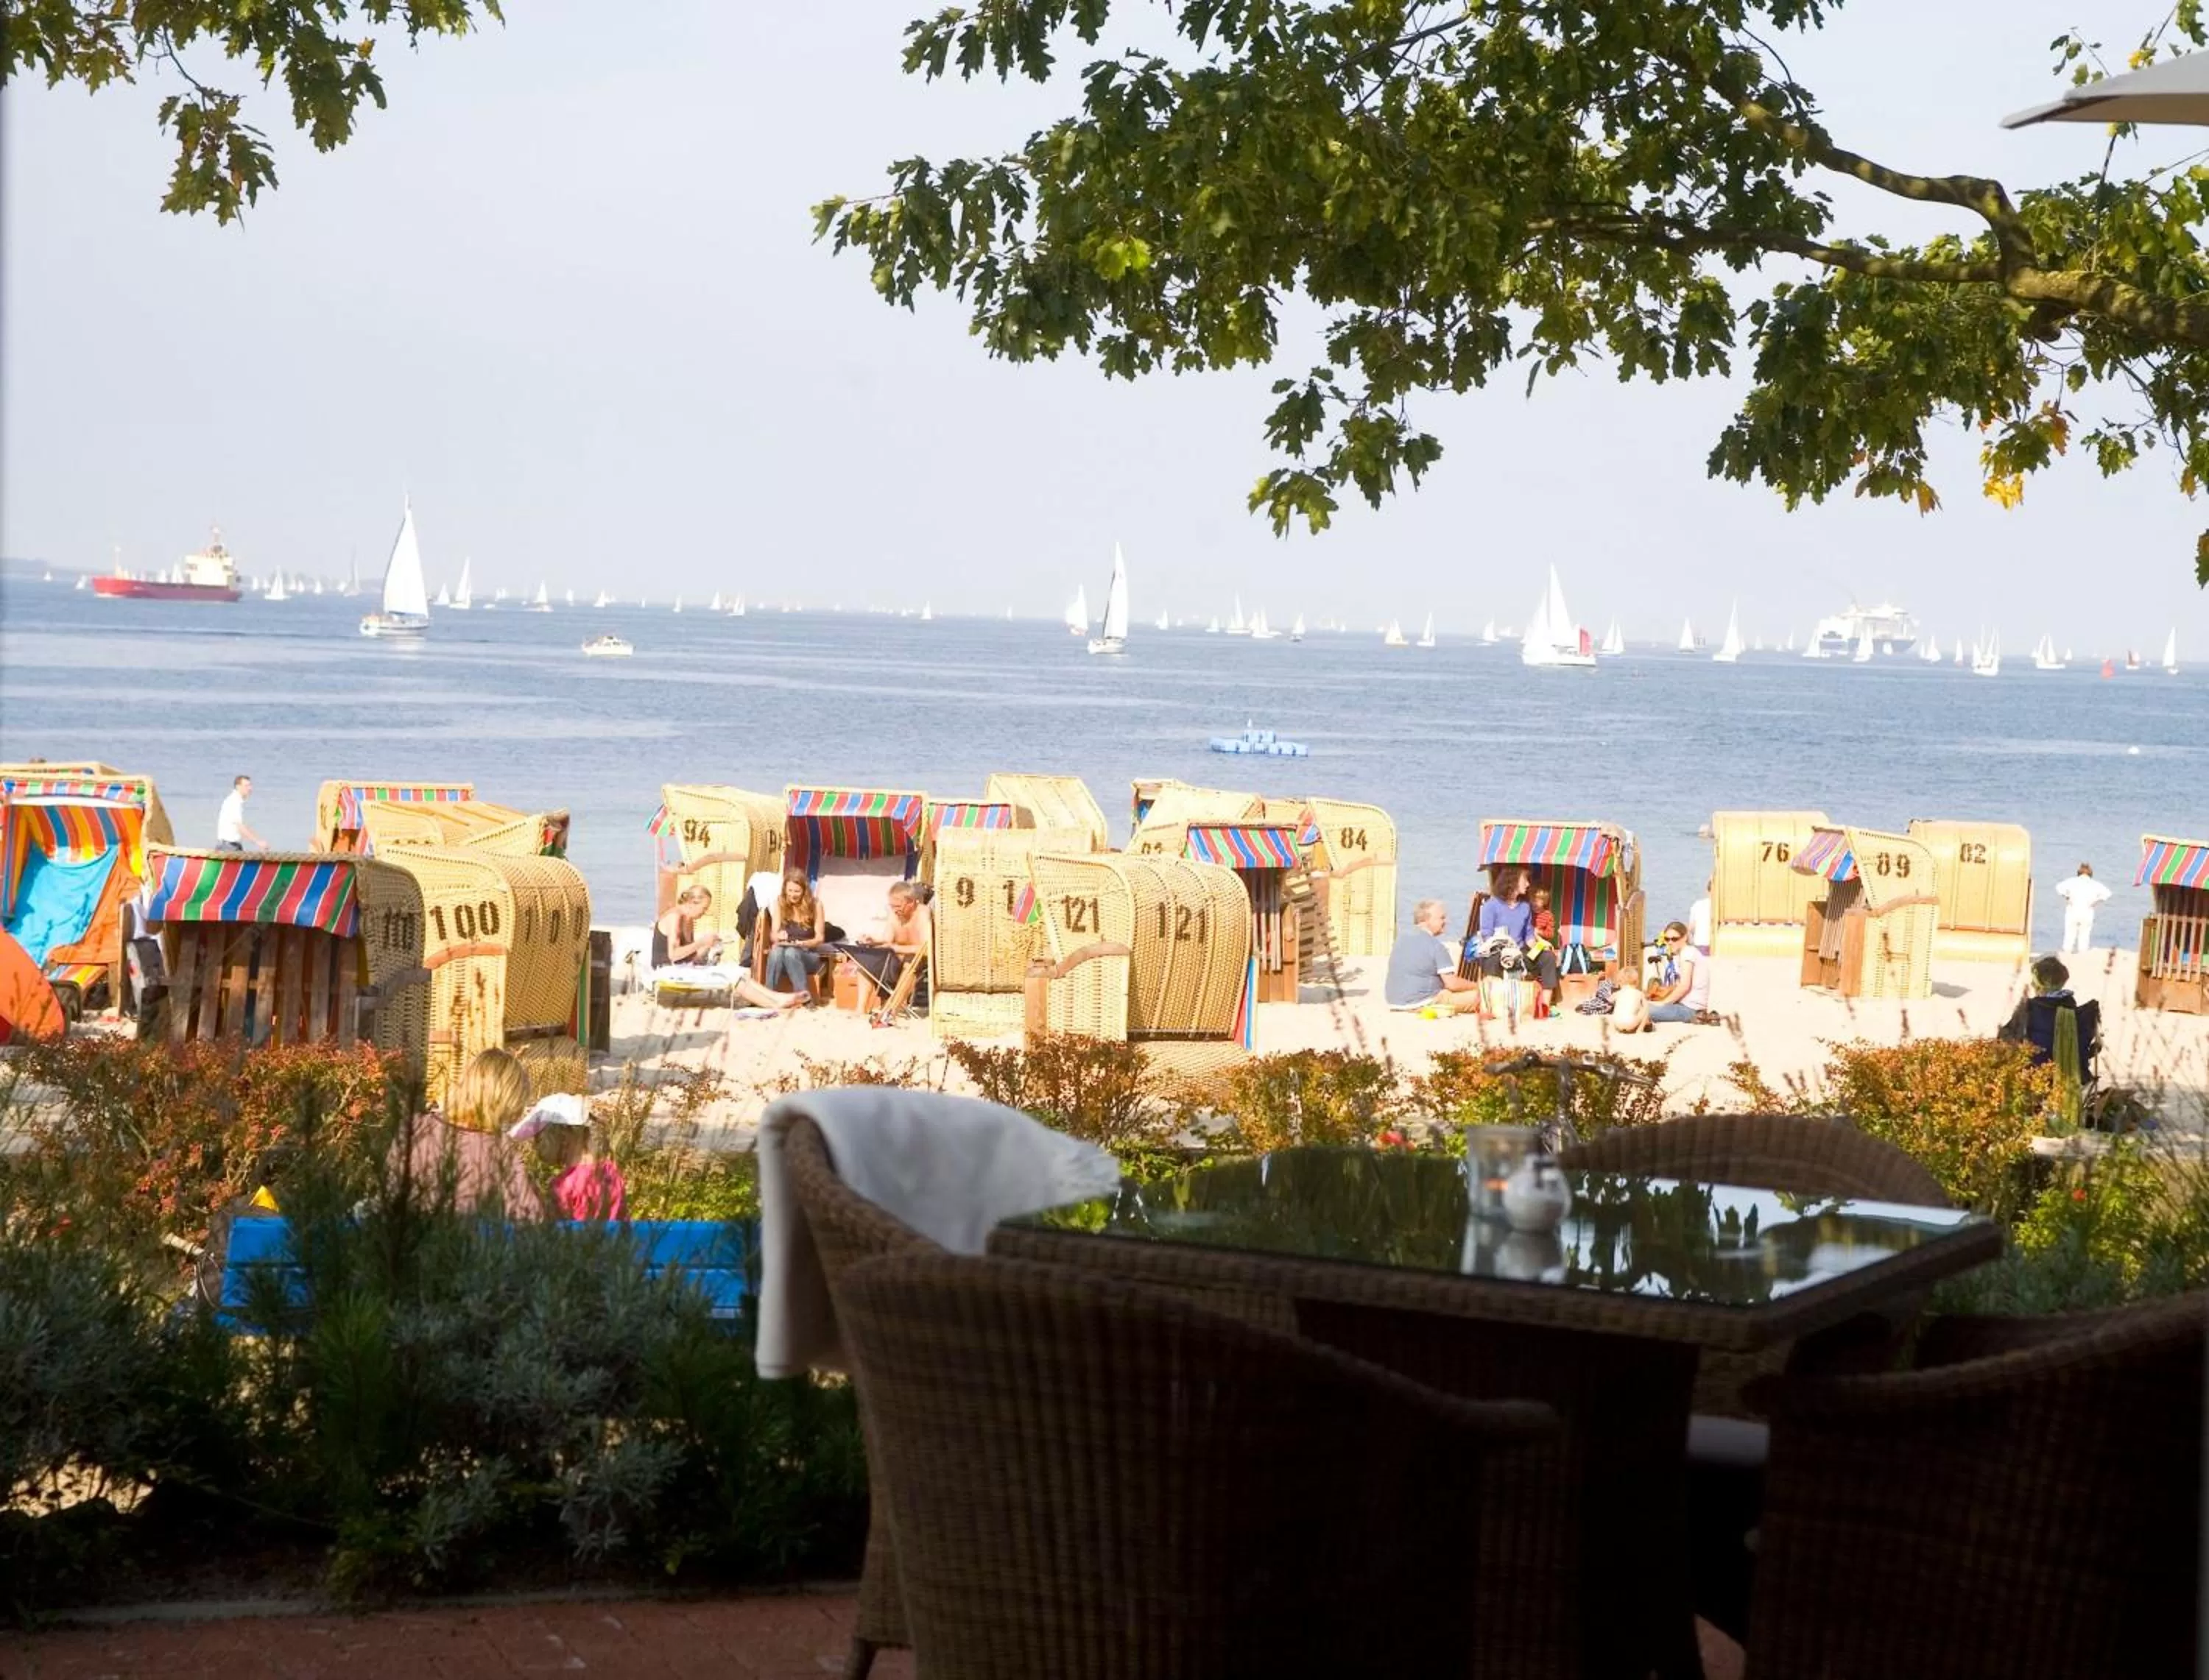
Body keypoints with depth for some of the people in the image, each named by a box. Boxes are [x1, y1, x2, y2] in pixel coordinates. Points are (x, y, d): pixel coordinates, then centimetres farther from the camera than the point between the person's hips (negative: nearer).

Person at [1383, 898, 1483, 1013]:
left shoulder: (1401, 937, 9)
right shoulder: (1435, 946, -15)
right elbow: (1452, 984, -15)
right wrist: (1476, 985, 4)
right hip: (1421, 1002, -8)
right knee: (1474, 996, -10)